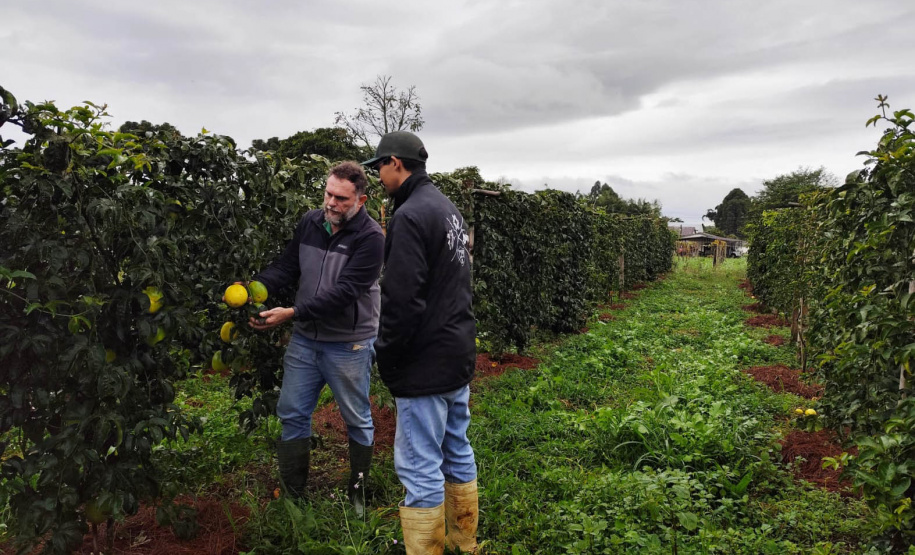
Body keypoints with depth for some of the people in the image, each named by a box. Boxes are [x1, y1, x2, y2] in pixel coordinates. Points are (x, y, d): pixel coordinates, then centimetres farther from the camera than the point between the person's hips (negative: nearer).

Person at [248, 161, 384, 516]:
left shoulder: (370, 237, -17)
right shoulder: (310, 223, 1)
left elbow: (343, 291, -25)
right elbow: (286, 267, 4)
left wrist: (292, 313, -29)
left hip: (348, 344, -5)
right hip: (304, 339, 6)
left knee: (357, 419, 11)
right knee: (291, 414, 11)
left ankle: (357, 492, 31)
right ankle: (293, 495, 27)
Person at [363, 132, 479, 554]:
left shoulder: (410, 215, -17)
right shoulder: (448, 208, 13)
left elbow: (401, 301, -22)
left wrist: (386, 358, -11)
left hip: (425, 364, -10)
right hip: (459, 354, 10)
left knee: (420, 468, 0)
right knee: (457, 453, 19)